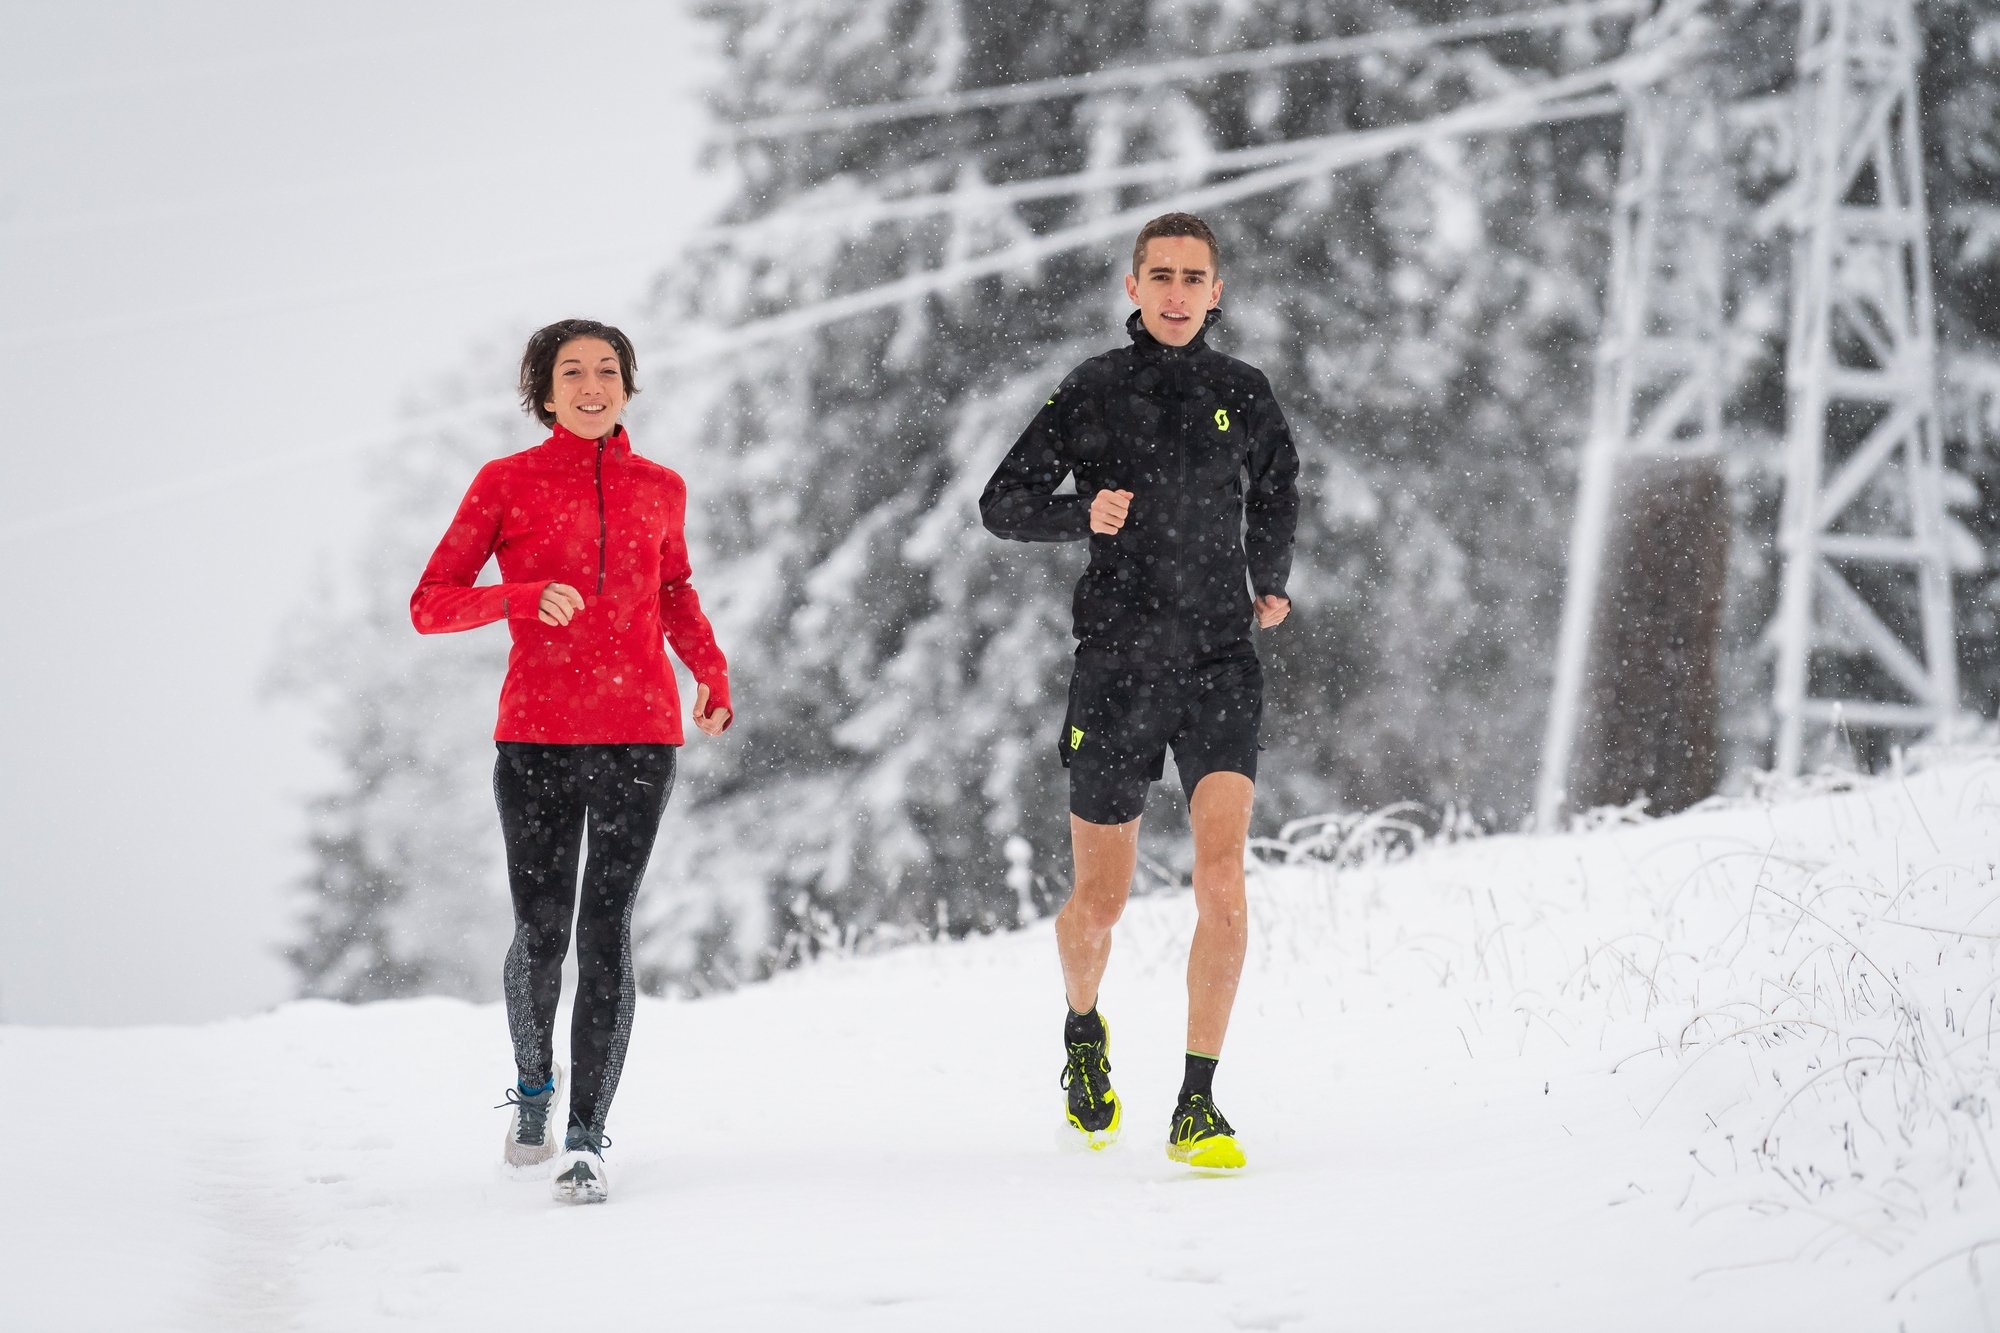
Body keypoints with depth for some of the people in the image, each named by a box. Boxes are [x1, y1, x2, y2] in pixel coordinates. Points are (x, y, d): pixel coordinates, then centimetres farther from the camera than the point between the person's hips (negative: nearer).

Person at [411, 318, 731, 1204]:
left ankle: (586, 1138, -10)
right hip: (537, 734, -1)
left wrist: (710, 673, 10)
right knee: (540, 933, 2)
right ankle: (534, 1084, 33)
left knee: (606, 929, -9)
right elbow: (429, 606, -1)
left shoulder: (658, 490, 9)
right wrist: (523, 598, -18)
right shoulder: (506, 484, 2)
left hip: (639, 733, 1)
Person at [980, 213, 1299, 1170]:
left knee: (1222, 875, -18)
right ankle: (1083, 1028, 41)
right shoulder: (1096, 391, 0)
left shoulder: (1244, 394, 8)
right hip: (1118, 664, -1)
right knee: (1100, 902, 7)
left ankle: (1197, 1107, -15)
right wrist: (1086, 513, -16)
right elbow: (1003, 503, 1)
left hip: (1221, 664, 1)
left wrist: (1269, 585, 29)